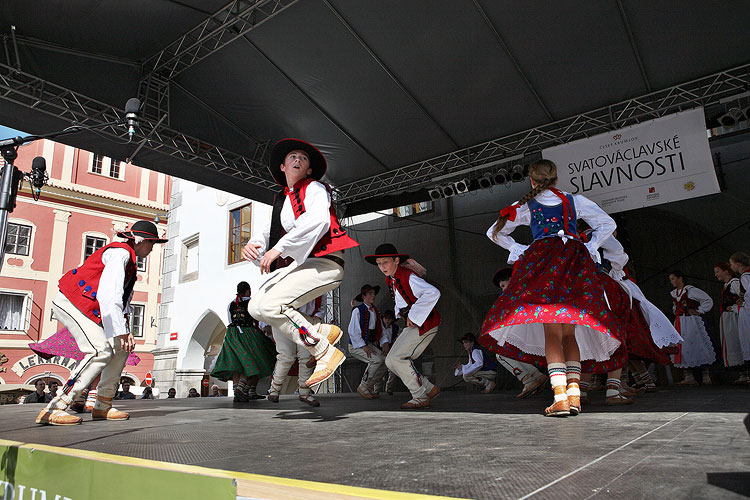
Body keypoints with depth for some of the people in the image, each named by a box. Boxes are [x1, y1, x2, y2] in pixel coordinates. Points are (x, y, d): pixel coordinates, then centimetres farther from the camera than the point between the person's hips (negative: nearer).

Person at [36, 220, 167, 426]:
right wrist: (121, 330, -29)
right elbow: (110, 294, -27)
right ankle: (53, 409, -18)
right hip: (71, 302, -10)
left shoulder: (128, 257, 18)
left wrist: (122, 330, 2)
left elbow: (121, 296, 14)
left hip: (89, 307, 10)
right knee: (101, 351, -21)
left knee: (120, 348, 2)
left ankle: (102, 407, 7)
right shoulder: (120, 252, -15)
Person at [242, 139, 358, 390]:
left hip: (324, 261, -8)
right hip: (300, 264, 8)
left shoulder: (315, 188, 2)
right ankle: (323, 330, 1)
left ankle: (326, 353, -11)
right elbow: (267, 237, 20)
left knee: (269, 305, -21)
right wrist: (252, 247, -5)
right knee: (255, 307, -3)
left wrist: (279, 248, -22)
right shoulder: (281, 201, 24)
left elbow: (318, 220, -19)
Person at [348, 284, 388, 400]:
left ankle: (370, 388, 7)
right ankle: (363, 387, -8)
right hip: (356, 345, -7)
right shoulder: (357, 311, -15)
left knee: (385, 362, -9)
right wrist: (364, 347, -24)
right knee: (376, 360, -26)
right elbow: (353, 331, -19)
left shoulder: (375, 311, 8)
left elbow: (381, 330, 14)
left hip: (369, 344, 7)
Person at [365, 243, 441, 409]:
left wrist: (414, 316, -27)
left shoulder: (408, 277, -19)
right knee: (391, 361, 4)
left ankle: (420, 398, -1)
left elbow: (433, 293, -34)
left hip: (425, 323, -10)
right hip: (412, 325, 10)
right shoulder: (390, 279, 9)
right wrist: (401, 313, 9)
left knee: (397, 358, -15)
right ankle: (429, 389, 12)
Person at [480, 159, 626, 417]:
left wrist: (520, 250, 19)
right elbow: (608, 224, 24)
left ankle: (560, 397, -17)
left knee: (551, 334, -7)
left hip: (543, 261, -2)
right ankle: (574, 394, -2)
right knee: (569, 334, 7)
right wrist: (590, 248, 20)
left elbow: (495, 233, 23)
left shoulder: (526, 206, 17)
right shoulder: (575, 201, 21)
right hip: (576, 262, 3)